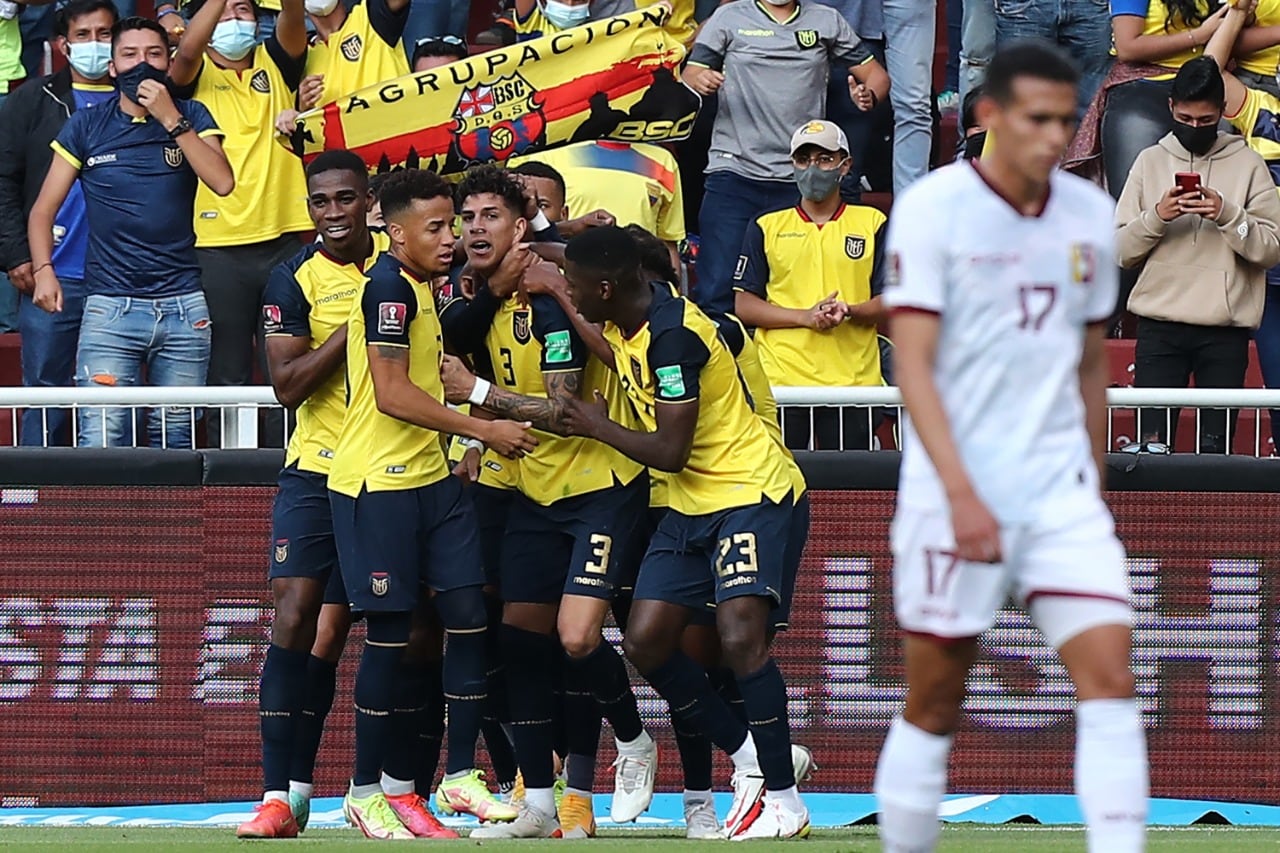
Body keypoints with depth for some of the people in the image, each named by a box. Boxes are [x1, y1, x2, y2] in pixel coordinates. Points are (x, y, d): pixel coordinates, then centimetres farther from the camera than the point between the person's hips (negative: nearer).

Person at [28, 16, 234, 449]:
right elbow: (43, 210, 9)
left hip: (182, 303, 1)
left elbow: (222, 182, -9)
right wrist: (43, 270, -7)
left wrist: (171, 120, -11)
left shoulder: (191, 117, 8)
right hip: (110, 306, -1)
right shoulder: (86, 127, 7)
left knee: (176, 439, 4)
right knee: (99, 439, -13)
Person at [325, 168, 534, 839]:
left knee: (468, 613, 2)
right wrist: (483, 430, -19)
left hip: (429, 478, 9)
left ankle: (460, 776, 9)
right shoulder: (388, 286, -15)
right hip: (377, 482, -9)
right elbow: (392, 393, -22)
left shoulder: (420, 287, 16)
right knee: (389, 634, -4)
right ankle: (366, 790, 5)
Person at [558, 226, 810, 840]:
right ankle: (749, 757, 15)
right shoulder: (623, 325, 4)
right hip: (691, 506, 10)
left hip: (750, 494, -10)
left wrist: (596, 427, -8)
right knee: (645, 643, 0)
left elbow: (669, 451, -23)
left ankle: (784, 799, -14)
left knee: (740, 638, -22)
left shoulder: (673, 335, -23)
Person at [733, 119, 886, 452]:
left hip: (853, 380, 0)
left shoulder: (872, 224, 12)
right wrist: (805, 317, -10)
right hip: (780, 382, 0)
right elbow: (744, 305, 5)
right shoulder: (767, 228, 12)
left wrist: (849, 311, -15)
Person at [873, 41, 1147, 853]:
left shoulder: (1089, 214, 7)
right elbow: (913, 365, -13)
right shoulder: (933, 208, -8)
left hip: (1062, 489, 4)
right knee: (934, 706, 3)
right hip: (955, 492, -4)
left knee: (1110, 678, -10)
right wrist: (961, 495, -22)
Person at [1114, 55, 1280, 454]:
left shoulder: (1247, 165, 7)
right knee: (1152, 443, -6)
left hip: (1225, 330, -1)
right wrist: (1156, 218, -10)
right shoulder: (1150, 162, 11)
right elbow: (1120, 250, 7)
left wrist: (1226, 214, -14)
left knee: (1216, 446, -4)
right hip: (1159, 325, 1)